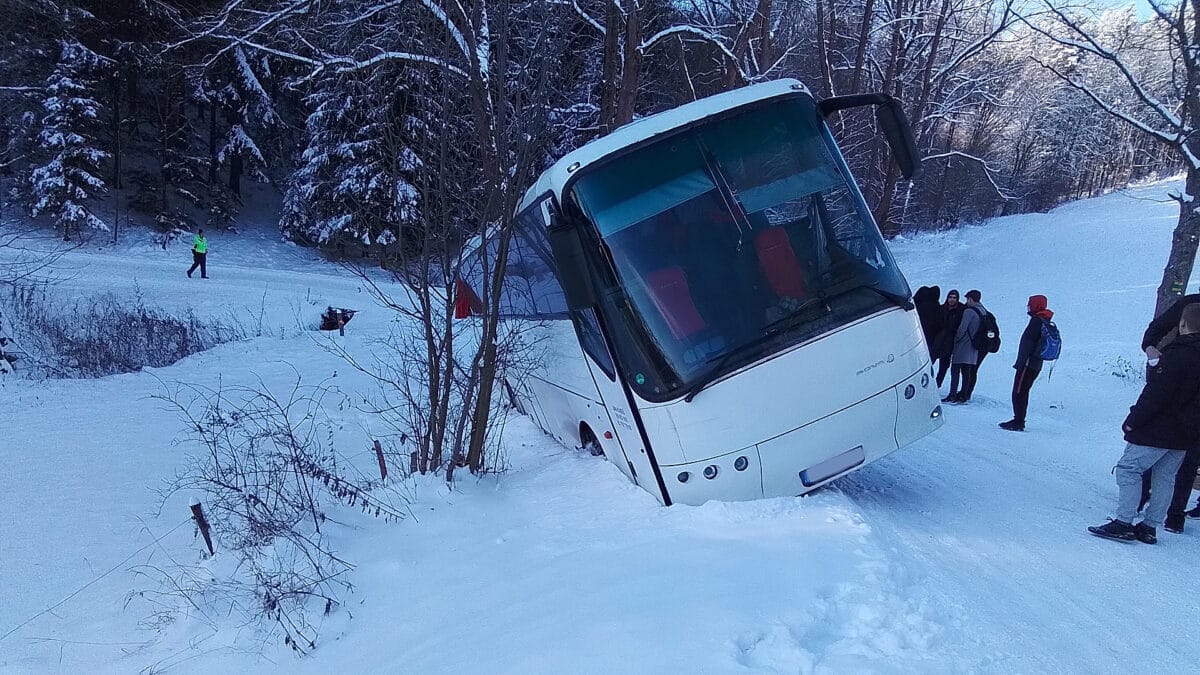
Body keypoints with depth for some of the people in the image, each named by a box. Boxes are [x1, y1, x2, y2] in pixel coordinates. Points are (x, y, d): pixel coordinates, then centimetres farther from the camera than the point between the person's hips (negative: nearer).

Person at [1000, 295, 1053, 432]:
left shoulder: (1036, 321, -13)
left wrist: (1020, 362, -19)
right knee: (1022, 393, 15)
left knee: (1018, 392, -7)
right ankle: (1019, 421, 20)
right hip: (1036, 365, 10)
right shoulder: (1046, 322, 17)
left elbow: (1028, 343, -19)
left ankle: (1018, 422, -8)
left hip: (1028, 364, -10)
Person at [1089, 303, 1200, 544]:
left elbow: (1155, 393, -20)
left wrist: (1133, 421, -14)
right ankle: (1150, 526, 17)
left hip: (1159, 429, -8)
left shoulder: (1177, 354, -18)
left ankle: (1123, 523, -6)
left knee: (1128, 469, -3)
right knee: (1165, 477, 13)